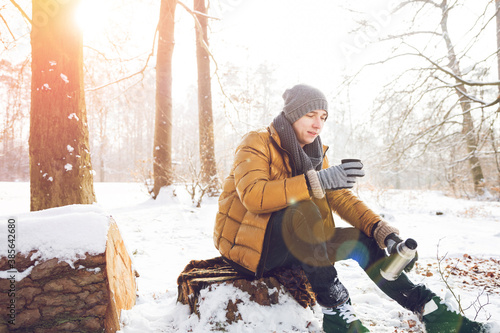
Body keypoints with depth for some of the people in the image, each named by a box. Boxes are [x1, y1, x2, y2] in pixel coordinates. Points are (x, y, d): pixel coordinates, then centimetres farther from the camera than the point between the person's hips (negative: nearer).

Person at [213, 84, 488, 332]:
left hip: (293, 245, 6)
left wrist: (381, 229, -16)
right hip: (246, 242, -6)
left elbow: (341, 197, 1)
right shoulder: (256, 144, -13)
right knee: (303, 207, -33)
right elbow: (253, 194, -30)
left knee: (361, 241, -7)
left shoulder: (314, 153, 8)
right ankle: (334, 310, -27)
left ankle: (430, 310, 3)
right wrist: (317, 180, -39)